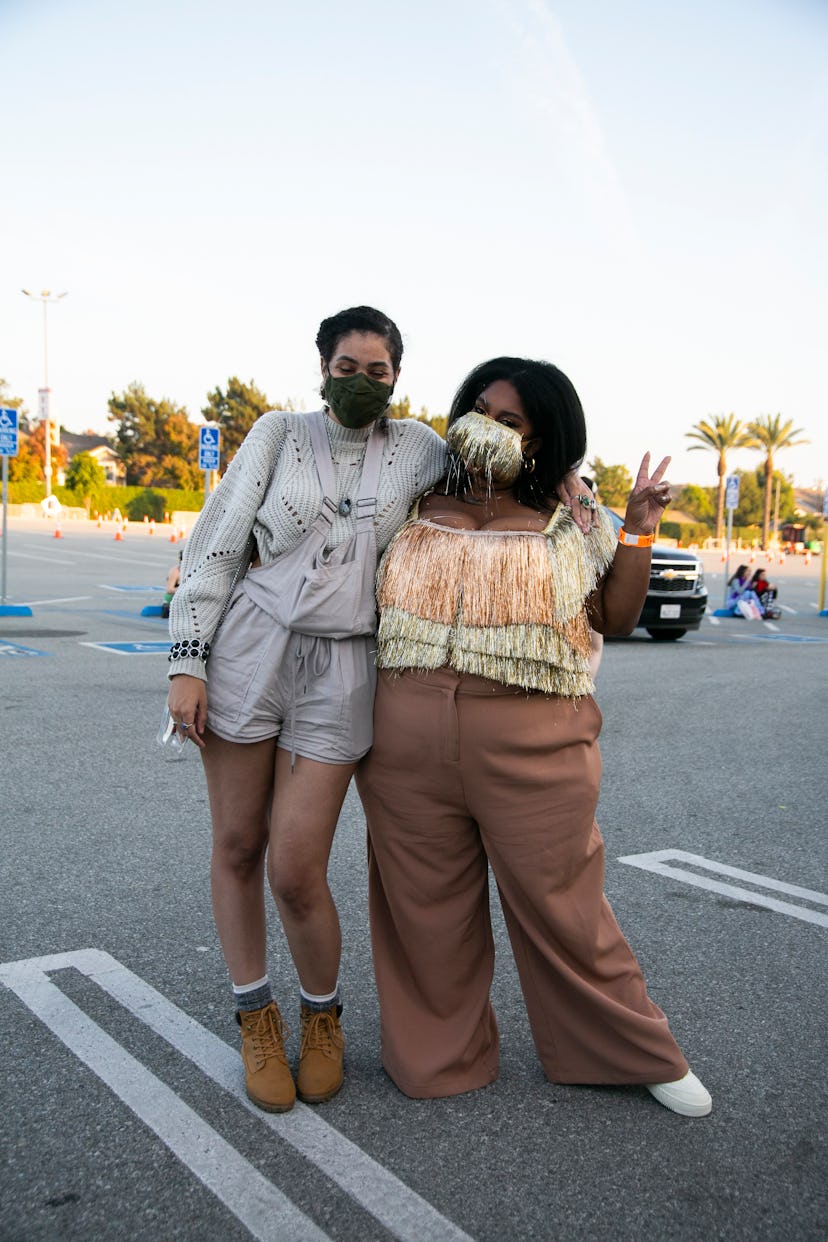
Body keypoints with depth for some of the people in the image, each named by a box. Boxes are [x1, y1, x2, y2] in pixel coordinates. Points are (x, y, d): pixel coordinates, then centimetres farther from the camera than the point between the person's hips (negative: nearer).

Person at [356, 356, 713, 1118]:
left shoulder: (566, 524, 6)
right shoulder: (415, 508, 11)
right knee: (426, 911, 11)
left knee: (559, 906, 6)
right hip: (409, 746, 2)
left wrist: (638, 532, -1)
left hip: (532, 749, -2)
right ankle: (440, 1057, 33)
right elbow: (358, 593, 21)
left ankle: (640, 1055, 28)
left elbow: (616, 619, 5)